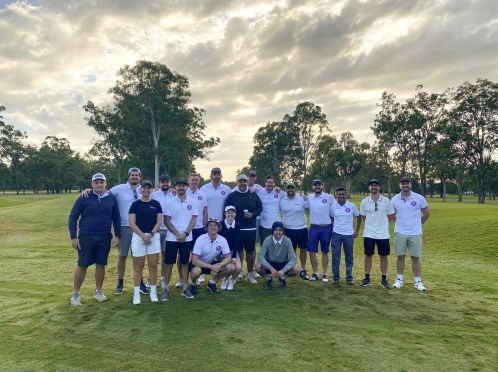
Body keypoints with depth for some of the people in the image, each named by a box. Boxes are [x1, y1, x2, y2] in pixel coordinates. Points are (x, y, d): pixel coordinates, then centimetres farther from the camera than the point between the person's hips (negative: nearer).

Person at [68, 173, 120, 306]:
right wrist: (73, 237, -7)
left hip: (105, 238, 2)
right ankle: (75, 294, 17)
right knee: (82, 265, 2)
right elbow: (73, 217, -2)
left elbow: (116, 218, 8)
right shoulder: (84, 198, -5)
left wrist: (117, 235, 4)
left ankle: (99, 291, 26)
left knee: (101, 265, 10)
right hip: (86, 237, -2)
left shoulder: (111, 199, 2)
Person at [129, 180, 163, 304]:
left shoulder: (156, 204, 5)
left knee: (153, 265, 4)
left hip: (154, 237, 1)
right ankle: (136, 293, 14)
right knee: (138, 267, 5)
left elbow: (159, 222, 2)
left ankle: (153, 292, 16)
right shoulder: (135, 204, 1)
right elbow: (132, 223, -4)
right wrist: (143, 235, -13)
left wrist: (151, 234, -12)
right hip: (138, 236, -1)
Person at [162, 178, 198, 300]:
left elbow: (194, 219, 1)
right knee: (169, 263, 3)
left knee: (185, 262, 9)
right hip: (172, 238, -1)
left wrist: (185, 233, -10)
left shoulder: (192, 202, 3)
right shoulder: (170, 202, -1)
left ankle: (185, 288, 18)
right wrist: (177, 234, -11)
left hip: (187, 238, 1)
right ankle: (166, 289, 12)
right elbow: (166, 220, -3)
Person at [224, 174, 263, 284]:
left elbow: (260, 208, 10)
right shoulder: (232, 196, 2)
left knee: (250, 251, 7)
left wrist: (253, 214, -9)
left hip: (251, 229, 2)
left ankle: (250, 273, 20)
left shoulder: (253, 195, 7)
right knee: (237, 251, 5)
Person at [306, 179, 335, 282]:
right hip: (314, 228, 2)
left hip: (326, 228, -2)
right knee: (312, 251, 1)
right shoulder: (309, 198, 4)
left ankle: (324, 274, 19)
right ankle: (315, 273, 15)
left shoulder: (329, 197, -3)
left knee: (325, 252, 9)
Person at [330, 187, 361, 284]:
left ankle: (349, 277, 19)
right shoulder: (332, 206, -2)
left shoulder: (351, 206, -3)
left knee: (349, 257, 7)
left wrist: (357, 231, 7)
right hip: (336, 234, 0)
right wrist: (330, 230, 5)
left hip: (349, 234, 0)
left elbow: (359, 217, 9)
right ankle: (336, 277, 14)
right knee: (335, 256, 2)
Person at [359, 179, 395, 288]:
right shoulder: (364, 202, -1)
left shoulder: (386, 201, -3)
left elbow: (391, 217, 3)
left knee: (383, 256, 7)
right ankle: (367, 278, 17)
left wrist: (381, 220, 3)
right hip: (369, 234, 0)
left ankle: (384, 279, 19)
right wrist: (376, 220, 4)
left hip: (383, 234, 0)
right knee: (368, 255, 7)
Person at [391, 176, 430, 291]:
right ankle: (399, 279, 18)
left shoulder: (419, 198, -5)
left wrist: (417, 224, 12)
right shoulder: (395, 200, 0)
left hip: (415, 233, -1)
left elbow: (426, 214, 7)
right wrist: (400, 224, 11)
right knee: (400, 256, 8)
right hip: (400, 233, 1)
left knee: (416, 258, 4)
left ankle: (418, 281, 13)